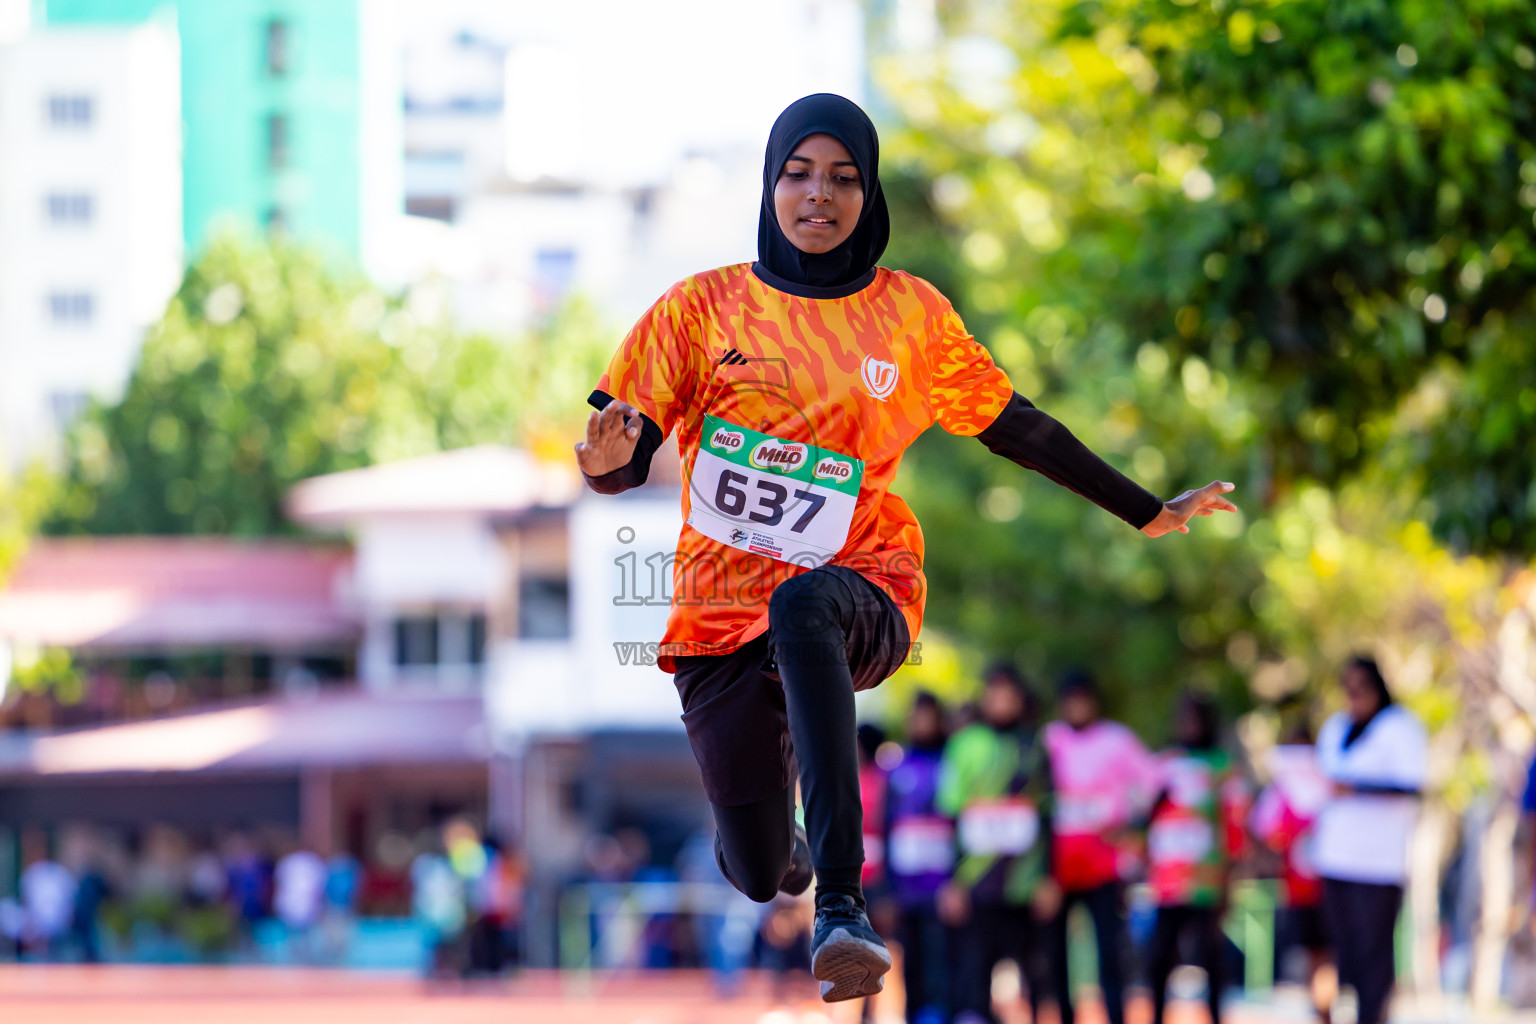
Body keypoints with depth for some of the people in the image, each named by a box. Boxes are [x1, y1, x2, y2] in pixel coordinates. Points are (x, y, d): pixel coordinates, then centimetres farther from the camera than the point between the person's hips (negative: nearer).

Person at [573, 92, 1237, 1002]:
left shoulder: (911, 314, 6)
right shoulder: (704, 307, 2)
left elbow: (1015, 427, 17)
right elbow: (623, 462, 0)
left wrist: (1148, 513, 21)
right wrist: (608, 461, -25)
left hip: (859, 593, -1)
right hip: (723, 608, 1)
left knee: (802, 605, -40)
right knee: (759, 878, -2)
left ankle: (842, 904, -48)